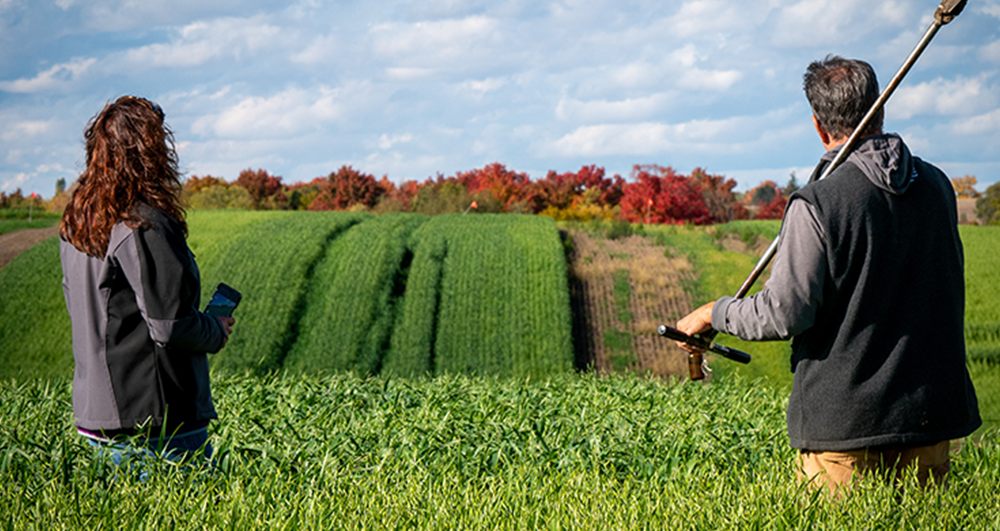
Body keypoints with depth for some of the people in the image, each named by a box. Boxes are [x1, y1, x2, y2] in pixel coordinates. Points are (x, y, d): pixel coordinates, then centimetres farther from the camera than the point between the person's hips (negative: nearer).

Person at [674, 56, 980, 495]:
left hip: (845, 423, -5)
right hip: (931, 414, 6)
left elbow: (782, 315, -14)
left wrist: (711, 314, 3)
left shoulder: (818, 203, -15)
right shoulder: (936, 186, 5)